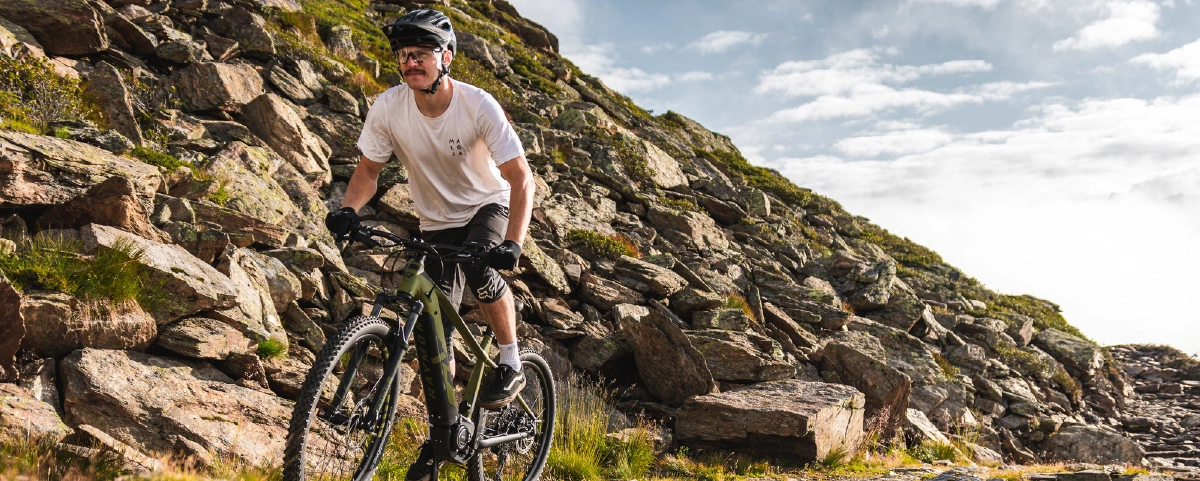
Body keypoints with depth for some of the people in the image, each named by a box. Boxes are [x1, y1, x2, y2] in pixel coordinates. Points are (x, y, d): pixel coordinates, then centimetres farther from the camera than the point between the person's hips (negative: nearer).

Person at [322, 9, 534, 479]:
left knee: (481, 267, -36)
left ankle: (510, 365, -12)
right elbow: (369, 168, -6)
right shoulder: (388, 108, -19)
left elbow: (521, 177, -28)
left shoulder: (478, 105, -26)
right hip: (436, 222, 3)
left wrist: (513, 244, -41)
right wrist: (348, 209, -27)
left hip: (488, 206, -3)